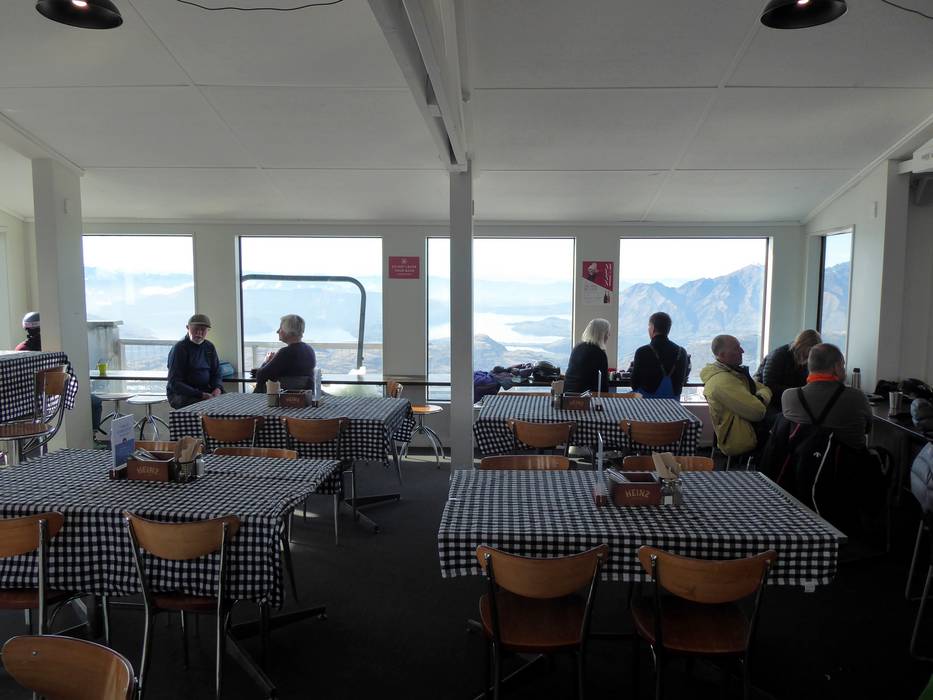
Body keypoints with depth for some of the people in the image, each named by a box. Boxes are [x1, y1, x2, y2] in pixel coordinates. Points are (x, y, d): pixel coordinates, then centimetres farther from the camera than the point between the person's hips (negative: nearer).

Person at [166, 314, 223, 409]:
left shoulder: (209, 347, 8)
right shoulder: (179, 348, -11)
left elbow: (216, 374, 13)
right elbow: (174, 383, -16)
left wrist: (217, 388, -11)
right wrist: (200, 395, -27)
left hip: (204, 391, 6)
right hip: (180, 394, -6)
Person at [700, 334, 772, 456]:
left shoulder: (733, 372, 10)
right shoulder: (722, 380, -23)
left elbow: (765, 389, 14)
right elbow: (758, 412, -25)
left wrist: (761, 397, -8)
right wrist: (761, 401, -3)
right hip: (740, 440, -9)